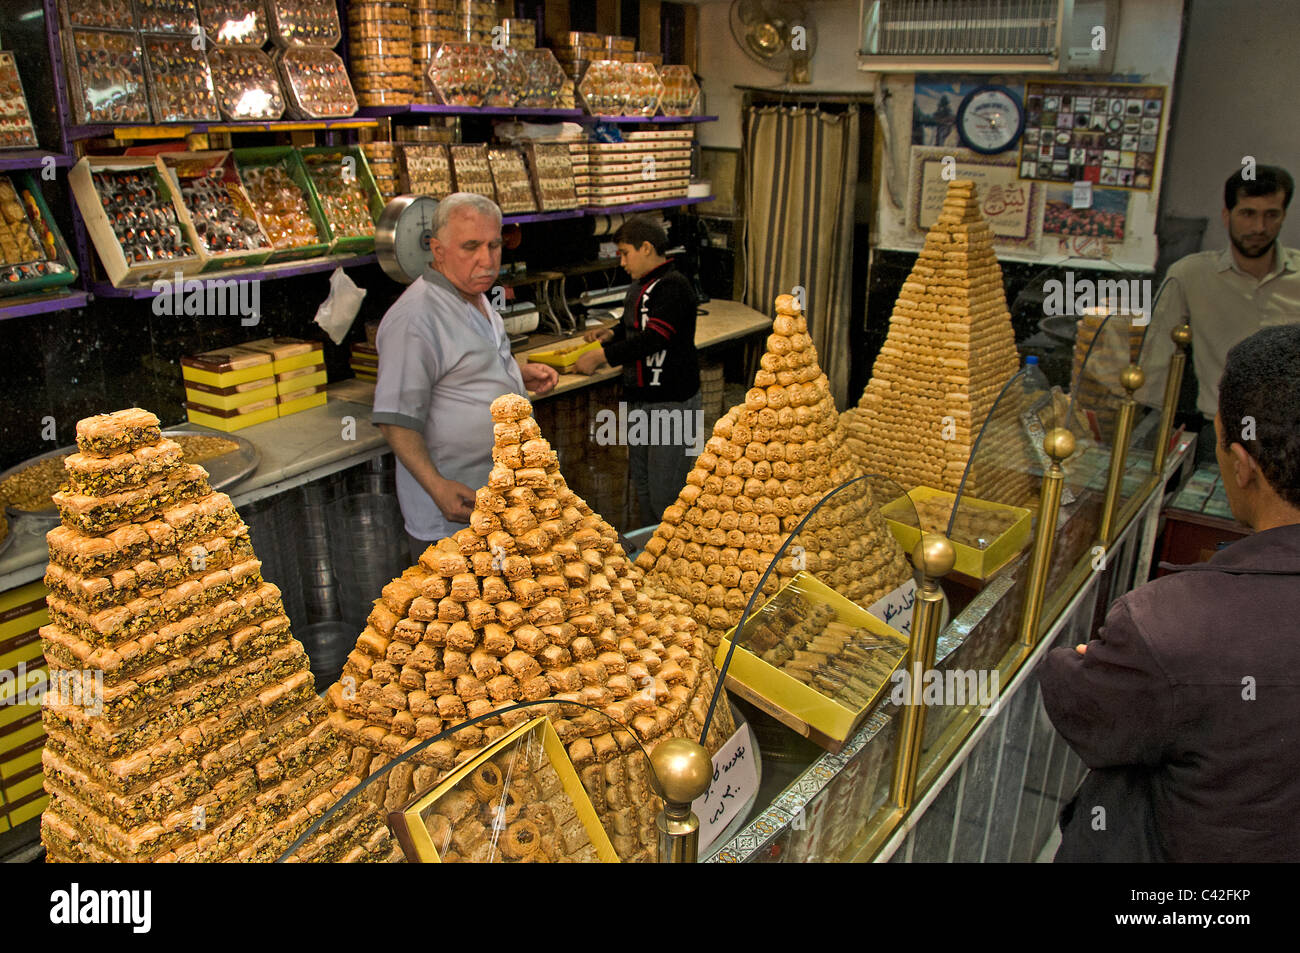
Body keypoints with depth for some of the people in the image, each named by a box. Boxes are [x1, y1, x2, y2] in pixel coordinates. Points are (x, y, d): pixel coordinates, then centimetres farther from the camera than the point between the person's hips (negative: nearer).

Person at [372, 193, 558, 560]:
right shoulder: (415, 317, -23)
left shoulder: (475, 297, 8)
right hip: (452, 503, -9)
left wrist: (519, 373, 8)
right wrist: (437, 486, -34)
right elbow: (395, 419, -25)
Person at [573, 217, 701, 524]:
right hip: (639, 400, 10)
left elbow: (653, 338, -26)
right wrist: (611, 334, 6)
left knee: (665, 493, -5)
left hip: (672, 403, -10)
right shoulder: (639, 286, 13)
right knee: (642, 484, 18)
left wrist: (600, 356, -22)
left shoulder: (673, 286, -17)